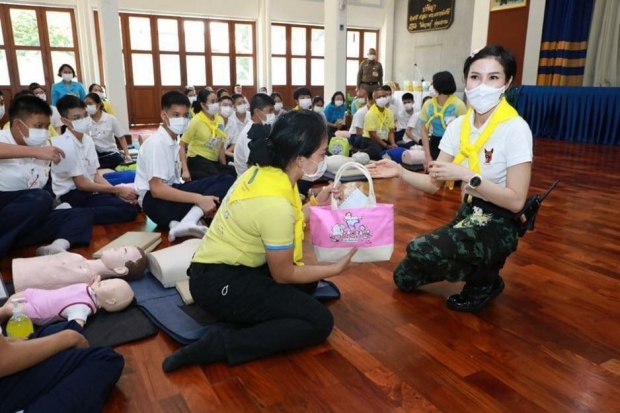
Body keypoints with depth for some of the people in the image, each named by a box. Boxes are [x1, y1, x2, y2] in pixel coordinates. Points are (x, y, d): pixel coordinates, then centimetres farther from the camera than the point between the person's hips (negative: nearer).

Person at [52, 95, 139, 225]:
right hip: (71, 196, -8)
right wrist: (118, 190, -12)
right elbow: (81, 184, -15)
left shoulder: (88, 140, 9)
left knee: (131, 206, -10)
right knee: (128, 210, -20)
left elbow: (95, 175, 10)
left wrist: (119, 192, -6)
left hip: (88, 192, 8)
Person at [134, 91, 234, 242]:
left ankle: (185, 221, -26)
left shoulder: (173, 142, 14)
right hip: (155, 202, -8)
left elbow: (173, 180, 10)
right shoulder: (156, 143, -14)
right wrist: (199, 199, -29)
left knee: (226, 180, -12)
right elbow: (156, 189, -24)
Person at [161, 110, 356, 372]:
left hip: (224, 266, 9)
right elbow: (283, 275, -14)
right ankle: (221, 345, -13)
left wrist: (316, 205, 8)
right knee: (320, 322, -10)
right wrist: (336, 268, -4)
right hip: (218, 283, -9)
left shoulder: (265, 171, -4)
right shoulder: (275, 203, -28)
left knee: (307, 284, 17)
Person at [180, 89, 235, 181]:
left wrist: (224, 167, 8)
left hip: (214, 161, 6)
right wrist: (185, 170, -21)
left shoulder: (220, 120, 6)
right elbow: (182, 146, -12)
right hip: (197, 160, -6)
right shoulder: (196, 121, -11)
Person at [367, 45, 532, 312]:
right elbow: (434, 183, -2)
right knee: (404, 278, 4)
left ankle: (486, 280, -2)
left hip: (498, 225, -6)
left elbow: (516, 200, -22)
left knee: (419, 250, -29)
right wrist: (400, 172, -19)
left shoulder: (515, 129, -19)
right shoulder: (458, 125, 0)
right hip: (466, 215, 6)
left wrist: (466, 176, -30)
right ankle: (476, 266, 21)